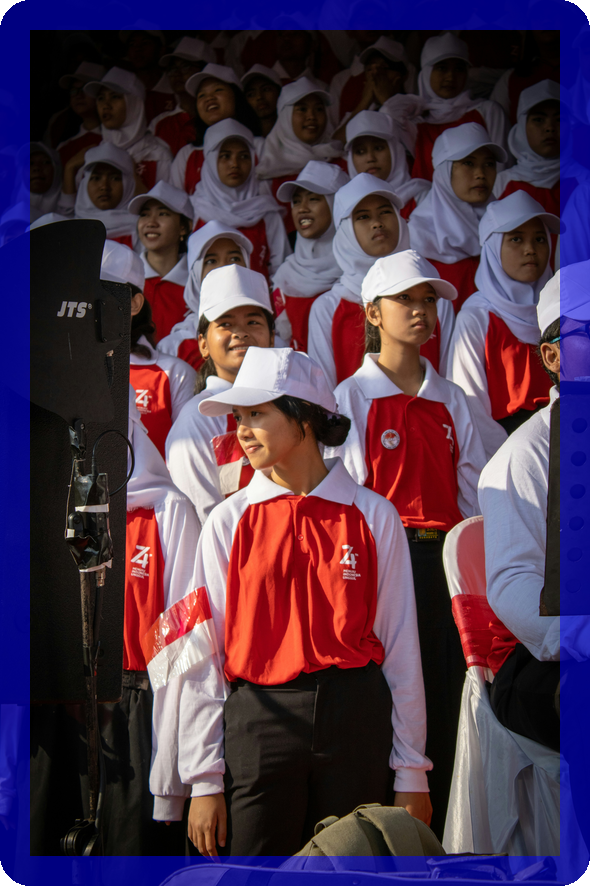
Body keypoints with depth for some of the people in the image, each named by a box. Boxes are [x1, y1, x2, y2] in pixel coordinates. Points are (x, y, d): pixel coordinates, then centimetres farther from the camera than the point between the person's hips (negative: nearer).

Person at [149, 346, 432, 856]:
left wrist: (412, 775, 3)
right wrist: (204, 781, -1)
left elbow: (401, 646, 5)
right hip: (257, 720, 0)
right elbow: (203, 657, 4)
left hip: (356, 719, 0)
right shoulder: (230, 522, 4)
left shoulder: (373, 516, 3)